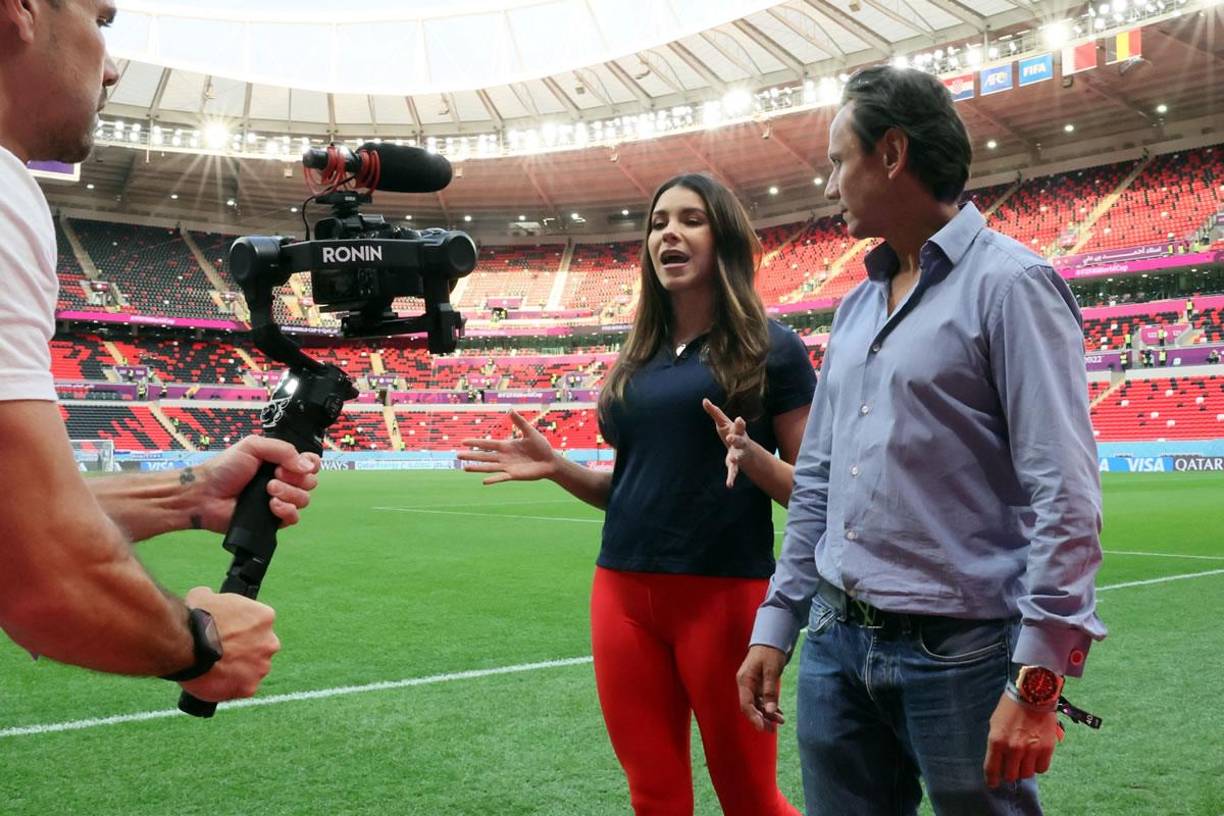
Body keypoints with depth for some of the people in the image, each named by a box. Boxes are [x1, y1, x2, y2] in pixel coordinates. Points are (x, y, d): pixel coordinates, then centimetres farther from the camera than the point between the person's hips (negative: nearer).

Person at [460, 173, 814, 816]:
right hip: (622, 593, 5)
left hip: (724, 594, -5)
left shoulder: (770, 348, -2)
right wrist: (557, 468, 4)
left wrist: (750, 455, -22)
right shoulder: (637, 358, 13)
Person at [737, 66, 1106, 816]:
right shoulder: (857, 307, 14)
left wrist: (1038, 677, -19)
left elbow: (1064, 494, -15)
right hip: (836, 643, 7)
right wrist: (778, 622, 13)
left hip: (960, 649, -6)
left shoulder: (1008, 283, -9)